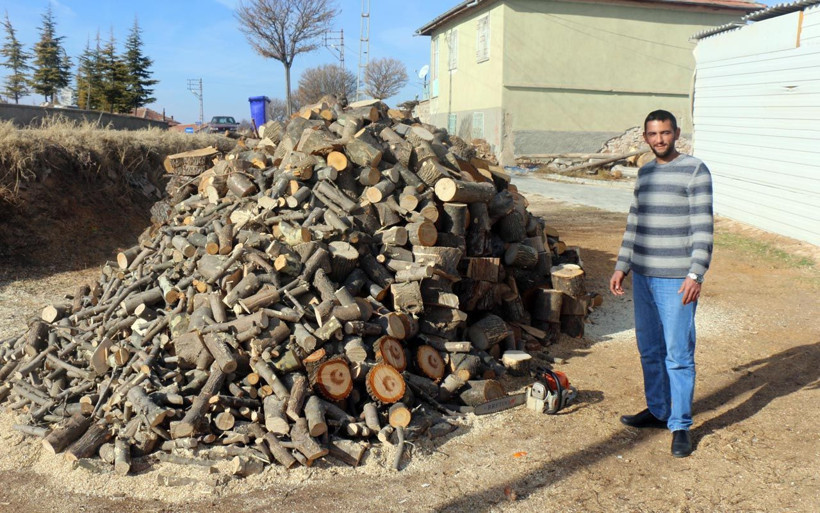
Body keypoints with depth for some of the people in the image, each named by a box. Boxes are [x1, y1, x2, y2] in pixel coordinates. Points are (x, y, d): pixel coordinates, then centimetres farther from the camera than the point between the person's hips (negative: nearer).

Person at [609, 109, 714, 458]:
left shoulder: (695, 171, -6)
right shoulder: (644, 173, 14)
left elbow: (703, 227, -11)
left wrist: (695, 275, -18)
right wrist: (622, 266, 14)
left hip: (676, 279, -6)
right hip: (643, 276, 7)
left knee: (678, 353, -2)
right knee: (649, 350, 14)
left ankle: (681, 425, 9)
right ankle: (658, 410, 29)